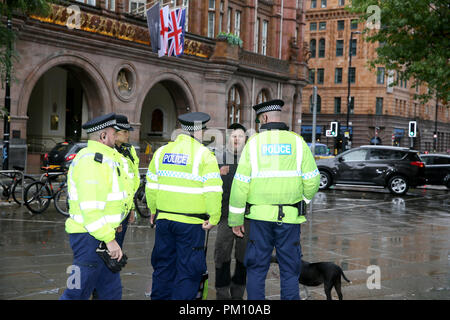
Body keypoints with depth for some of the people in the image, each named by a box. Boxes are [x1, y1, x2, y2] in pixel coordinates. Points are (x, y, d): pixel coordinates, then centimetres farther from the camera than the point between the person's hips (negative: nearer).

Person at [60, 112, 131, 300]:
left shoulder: (100, 158, 18)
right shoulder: (93, 160, -18)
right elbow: (91, 207, -25)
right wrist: (109, 239, -24)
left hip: (98, 235, 11)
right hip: (90, 236, -11)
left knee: (111, 290, 14)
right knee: (79, 292, -5)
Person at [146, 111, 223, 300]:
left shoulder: (162, 152, 8)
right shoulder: (204, 154, -8)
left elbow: (151, 185, 12)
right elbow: (213, 190, -14)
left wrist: (153, 210, 23)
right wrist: (213, 218, -8)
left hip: (163, 219, 5)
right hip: (190, 222, -5)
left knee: (163, 265, 17)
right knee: (188, 270, 3)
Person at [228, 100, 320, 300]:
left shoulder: (254, 143, -1)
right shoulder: (297, 142, 1)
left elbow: (241, 184, -3)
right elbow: (312, 179, -2)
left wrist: (235, 219, 3)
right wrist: (305, 199, 19)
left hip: (260, 215, 0)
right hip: (290, 216, 1)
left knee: (256, 270, 9)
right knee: (290, 271, 9)